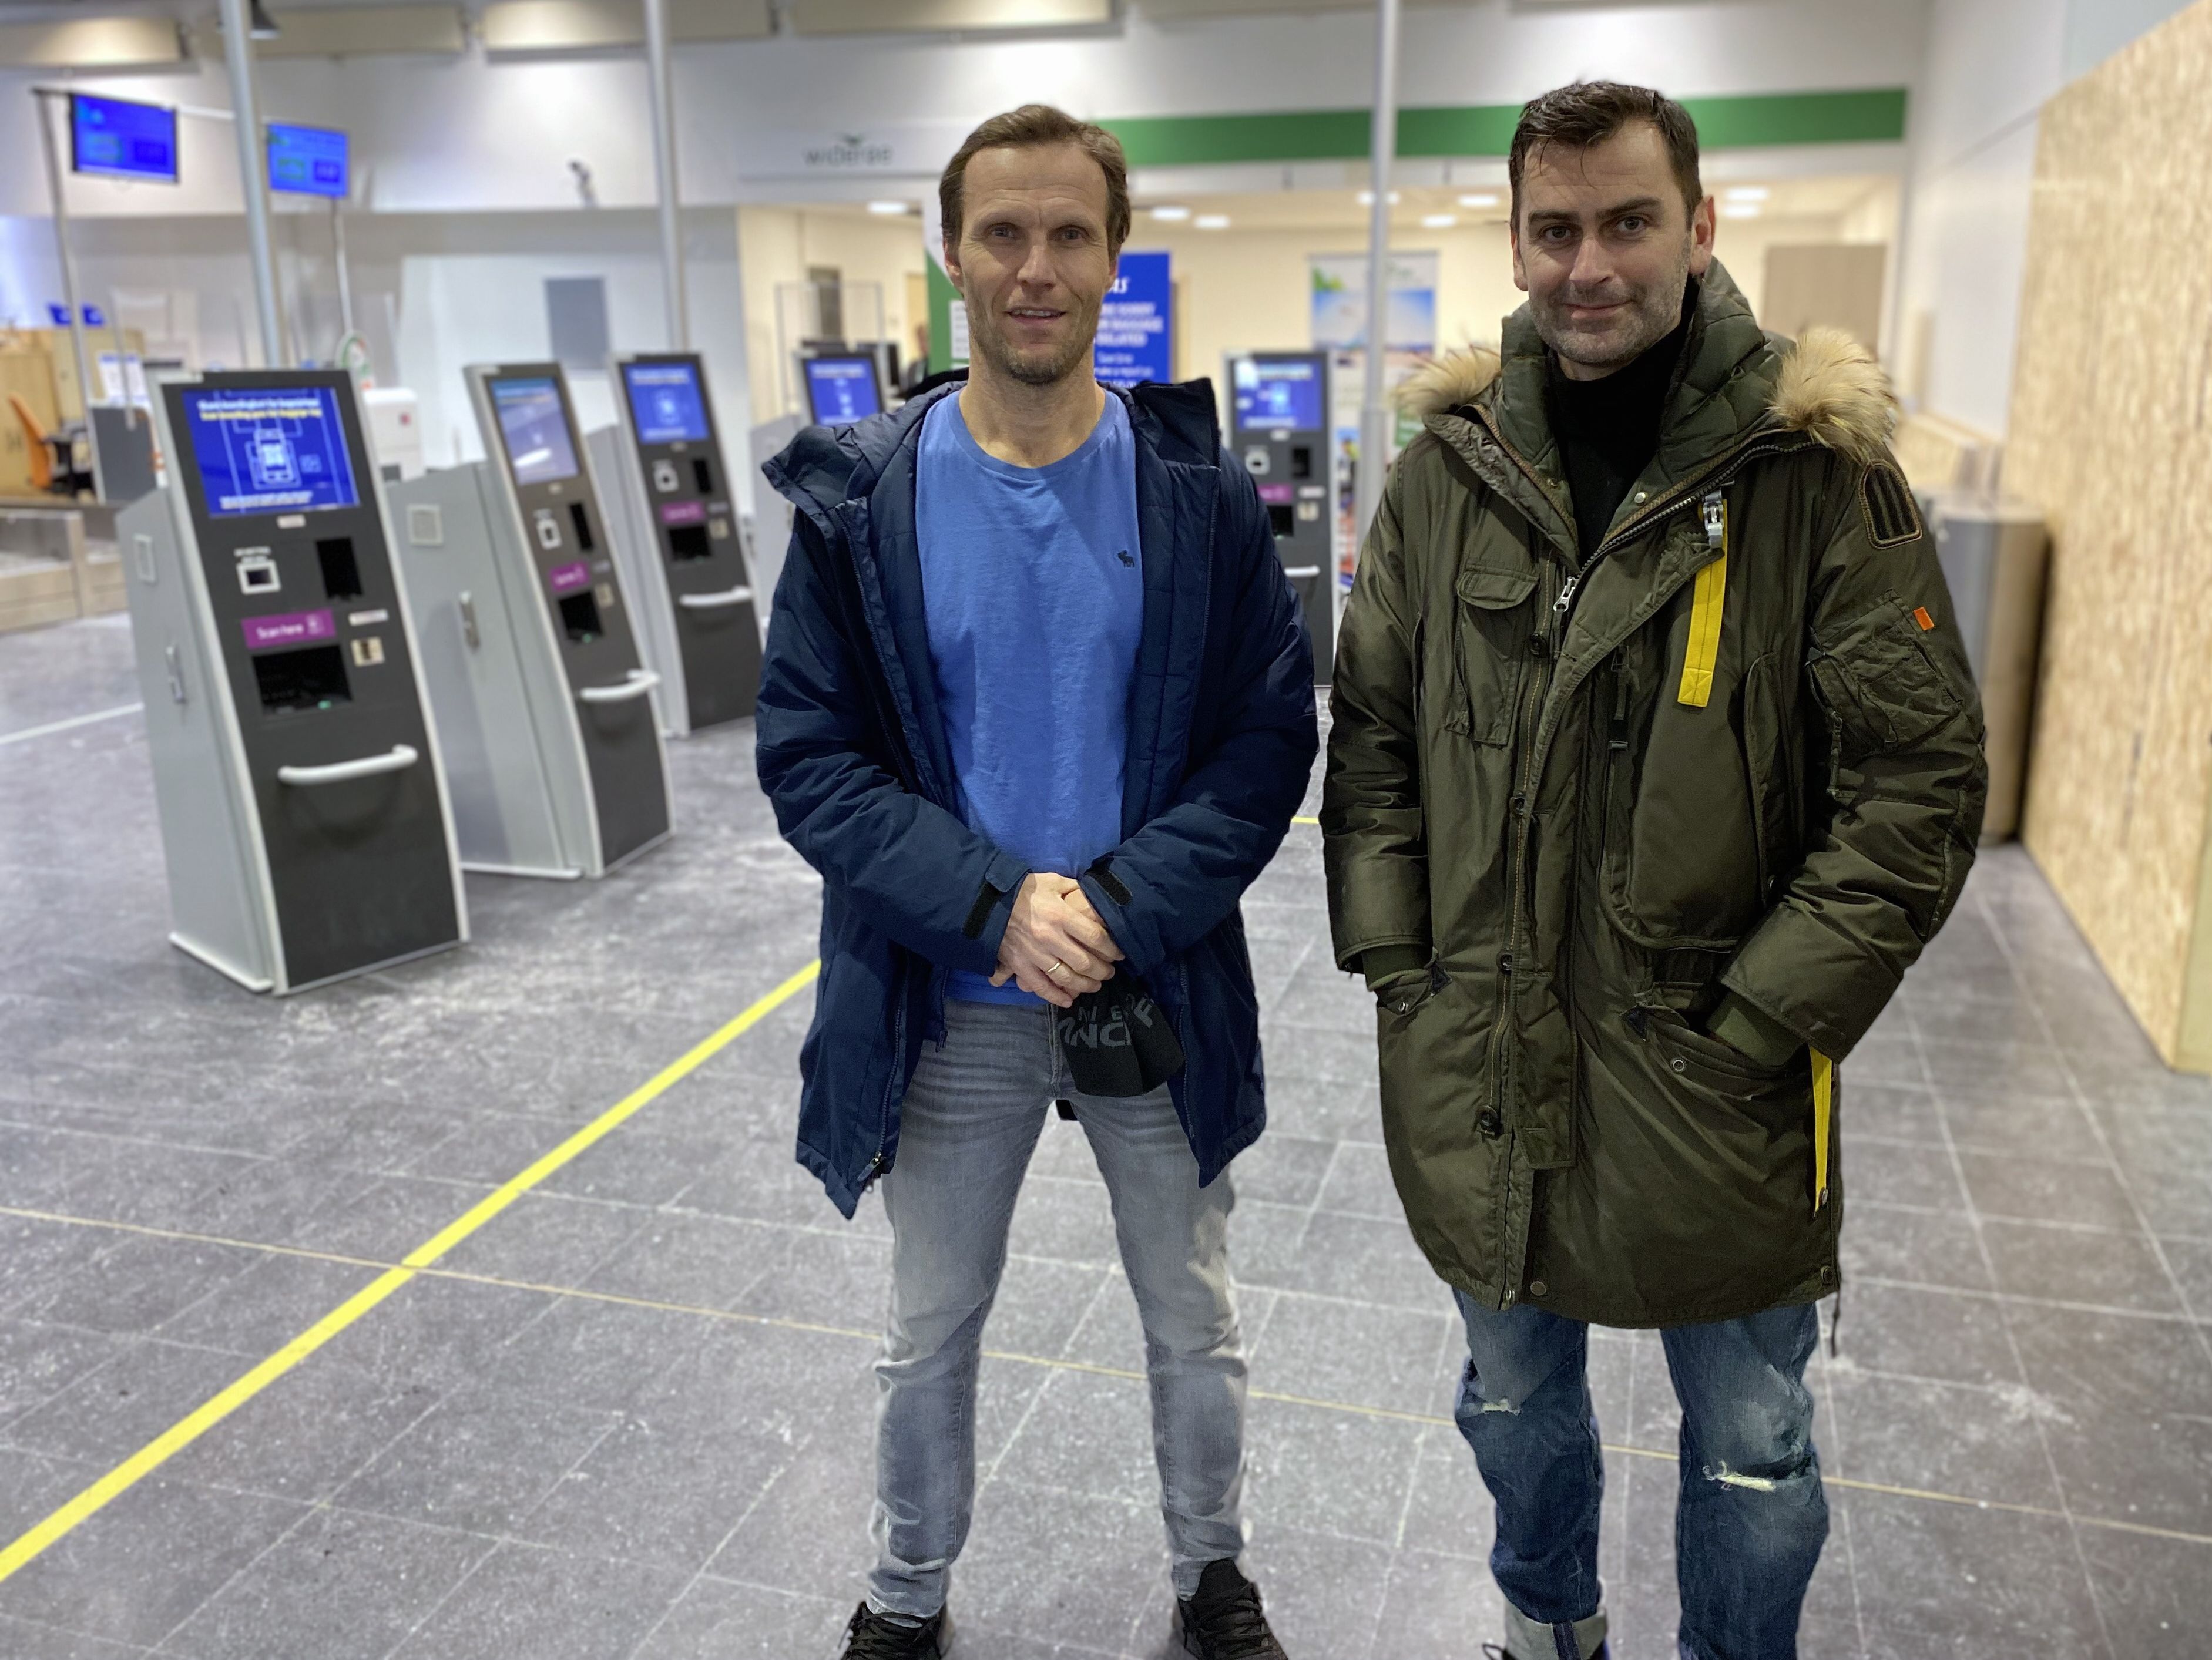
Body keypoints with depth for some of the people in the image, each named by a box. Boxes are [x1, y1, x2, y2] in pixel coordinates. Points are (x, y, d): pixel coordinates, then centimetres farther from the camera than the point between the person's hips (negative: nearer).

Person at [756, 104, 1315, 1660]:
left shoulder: (1202, 492, -6)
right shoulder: (863, 496, -7)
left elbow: (1272, 736, -7)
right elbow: (808, 756, -9)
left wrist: (1119, 911, -20)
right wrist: (998, 903, -21)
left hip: (1162, 998, 1)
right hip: (948, 1008, 0)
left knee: (1197, 1329, 18)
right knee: (930, 1339, 18)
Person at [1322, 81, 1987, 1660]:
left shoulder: (1820, 470, -9)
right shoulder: (1452, 467, 0)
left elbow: (1922, 782, -10)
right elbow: (1371, 734, 7)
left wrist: (1764, 1024, -13)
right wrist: (1395, 968, 0)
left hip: (1712, 1085, -3)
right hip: (1481, 1070, 3)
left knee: (1753, 1455, 16)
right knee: (1517, 1402, 25)